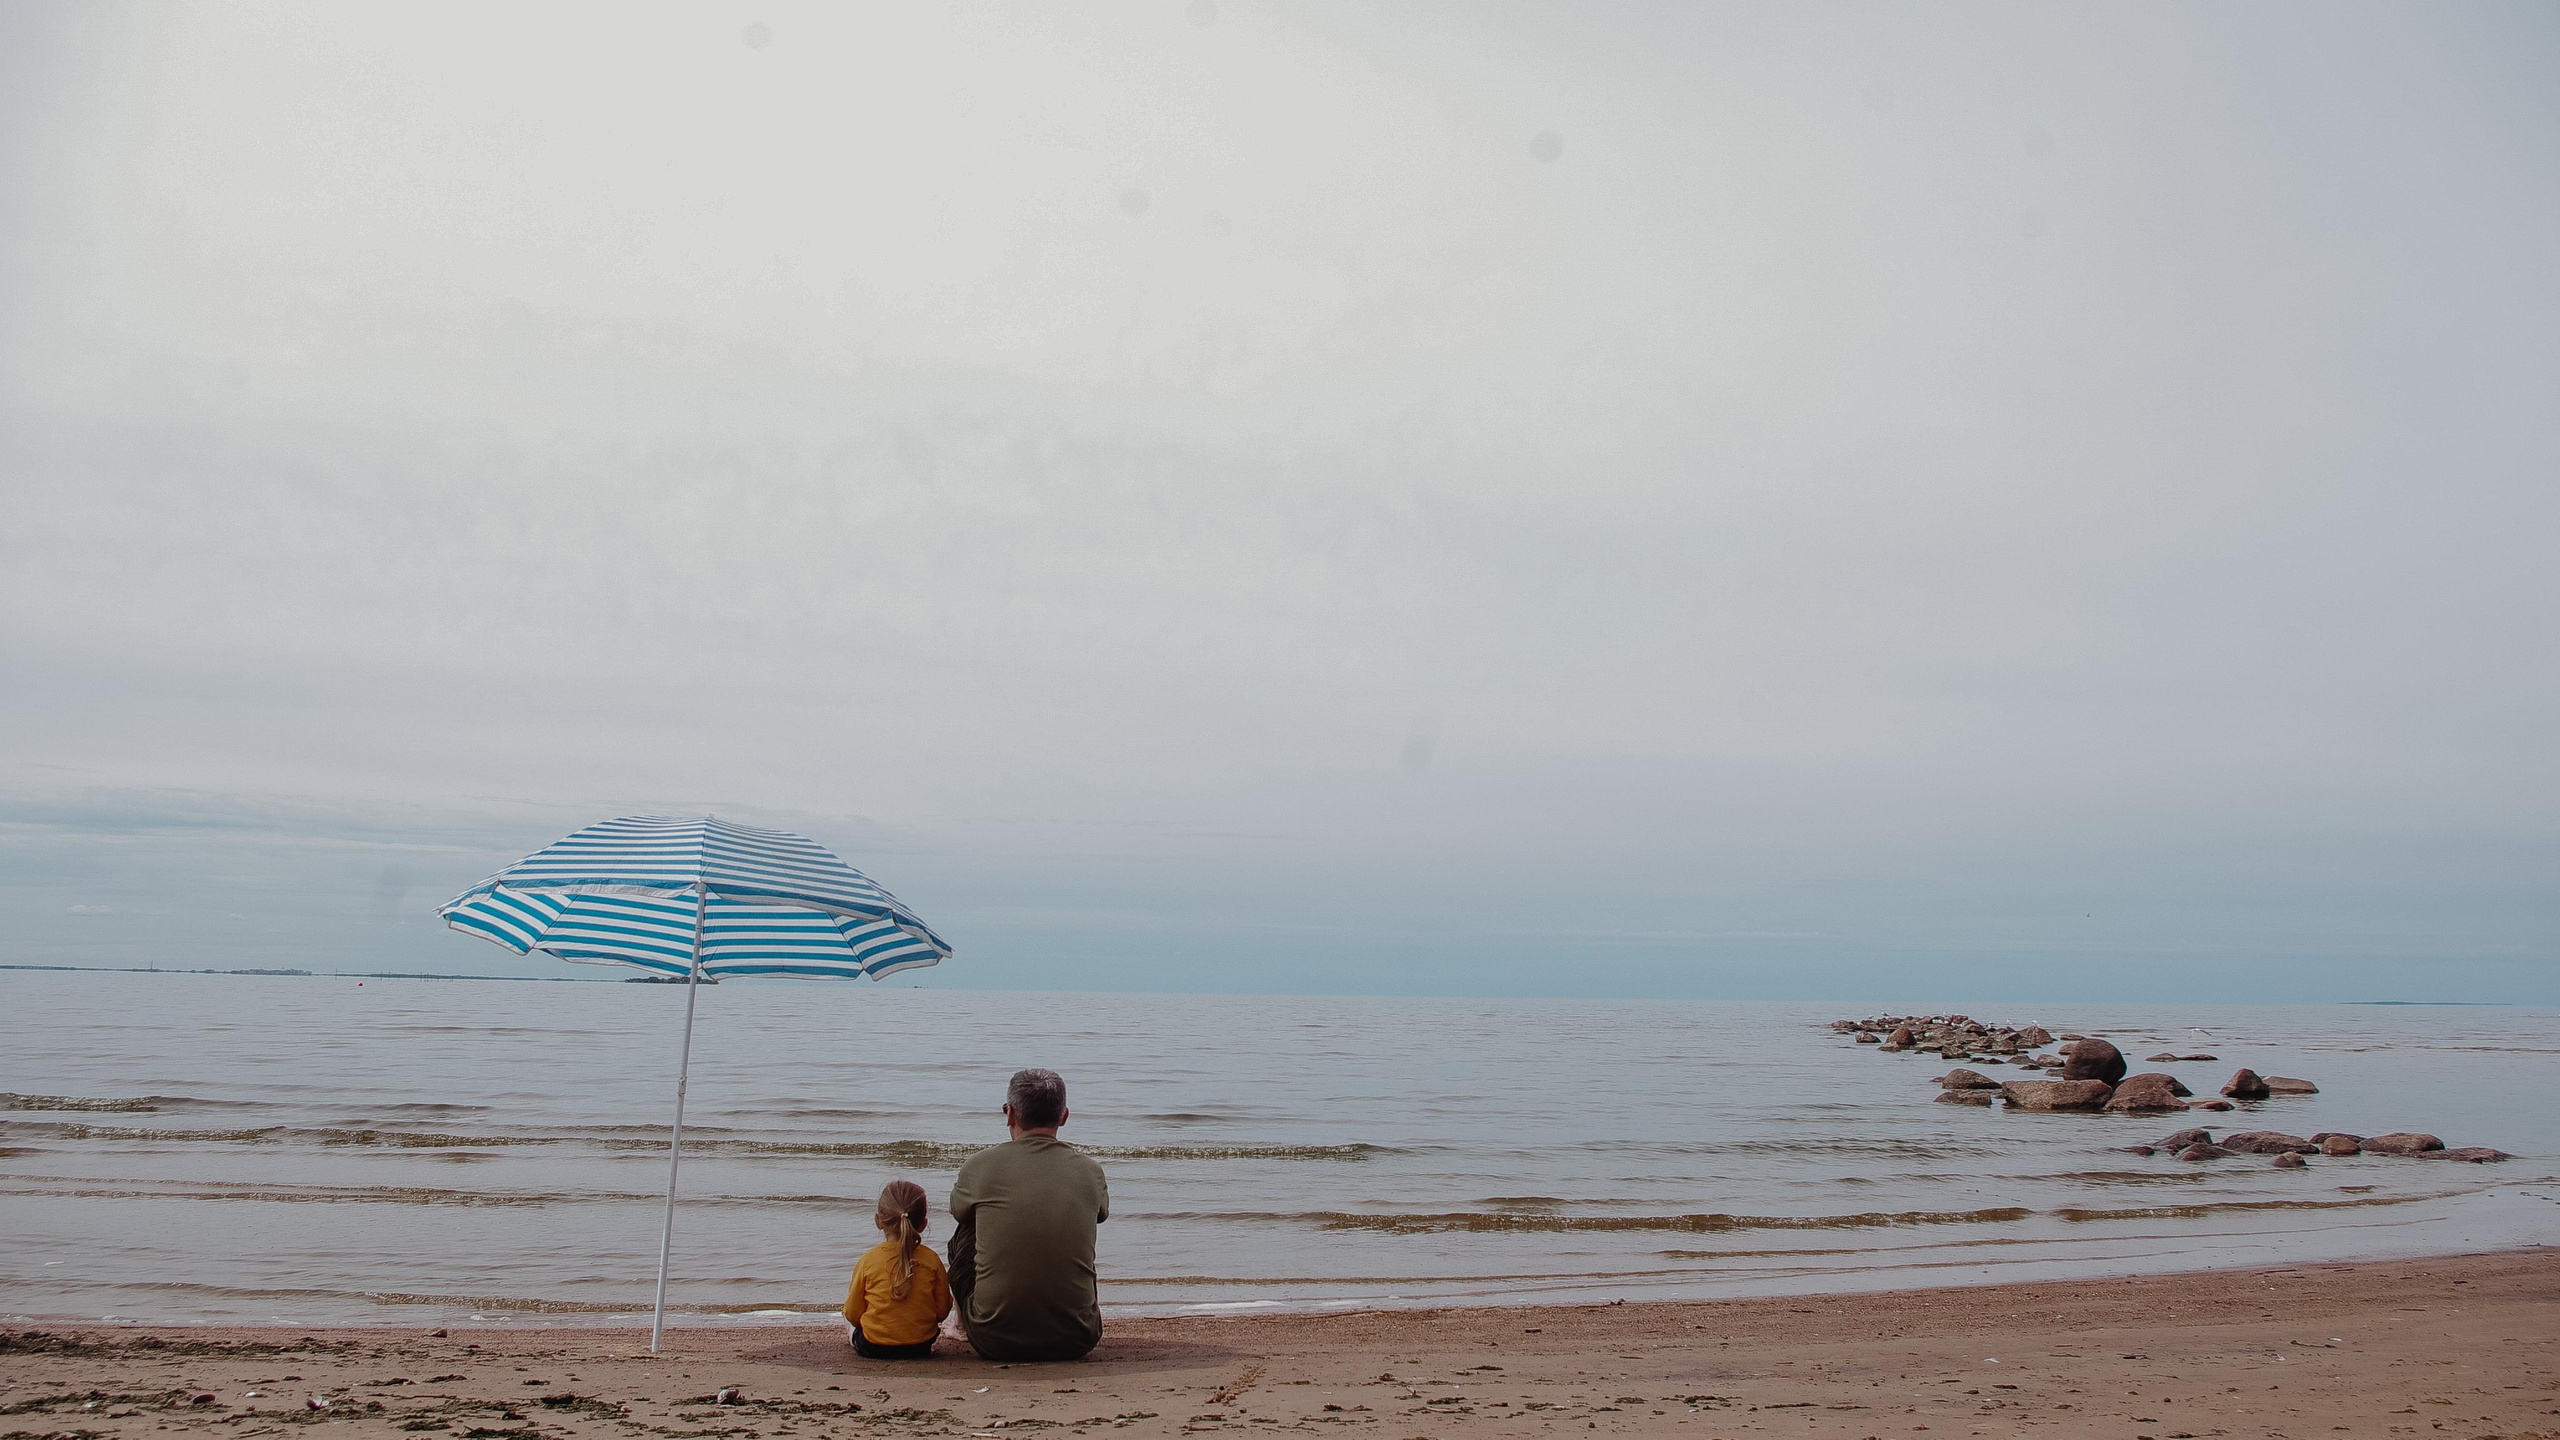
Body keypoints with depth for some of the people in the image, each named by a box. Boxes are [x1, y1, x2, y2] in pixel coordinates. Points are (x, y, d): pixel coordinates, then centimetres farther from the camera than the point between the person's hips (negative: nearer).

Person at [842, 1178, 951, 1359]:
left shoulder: (867, 1260, -12)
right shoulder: (931, 1260, -8)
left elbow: (852, 1314, -3)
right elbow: (942, 1311, -1)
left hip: (873, 1348, -2)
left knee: (847, 1290, 20)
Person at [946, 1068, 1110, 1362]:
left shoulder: (980, 1165, -4)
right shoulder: (1090, 1170, 1)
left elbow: (958, 1210, 20)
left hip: (994, 1342, -1)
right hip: (1073, 1343, 1)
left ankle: (964, 1325, 46)